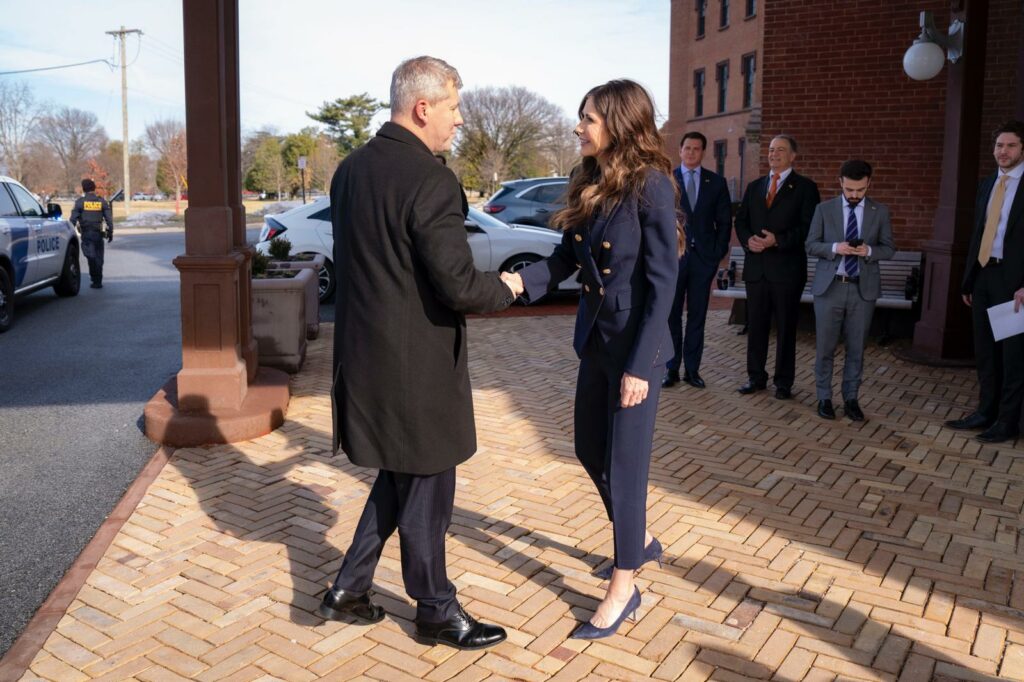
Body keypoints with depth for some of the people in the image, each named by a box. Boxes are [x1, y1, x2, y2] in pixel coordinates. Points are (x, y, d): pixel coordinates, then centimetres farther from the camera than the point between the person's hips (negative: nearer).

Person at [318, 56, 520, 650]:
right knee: (427, 490, 9)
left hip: (364, 351, 8)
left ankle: (349, 589, 31)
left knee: (400, 476, 24)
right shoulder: (429, 179, -20)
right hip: (416, 363, -8)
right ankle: (437, 612, 27)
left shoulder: (351, 168, 7)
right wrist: (506, 288, -3)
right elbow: (459, 286, -24)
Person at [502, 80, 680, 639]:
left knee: (623, 461, 2)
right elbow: (567, 257, 7)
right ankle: (640, 540, 41)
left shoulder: (651, 185, -16)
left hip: (636, 345, -8)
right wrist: (521, 280, -13)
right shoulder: (589, 185, 6)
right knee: (590, 449, 18)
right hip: (595, 339, 8)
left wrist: (640, 366, -20)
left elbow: (663, 281, -17)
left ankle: (623, 587, 20)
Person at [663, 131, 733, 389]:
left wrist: (718, 253, 0)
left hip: (704, 258, 1)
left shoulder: (716, 182, 8)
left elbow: (725, 221, 8)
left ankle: (692, 369, 12)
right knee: (671, 315, 2)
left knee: (697, 316, 5)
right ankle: (672, 368, 11)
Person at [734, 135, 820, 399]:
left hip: (787, 268, -4)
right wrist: (748, 239, -7)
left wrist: (778, 241, -19)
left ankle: (783, 382, 12)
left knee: (786, 327, 3)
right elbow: (741, 221, 14)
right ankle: (756, 377, 18)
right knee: (756, 325, 8)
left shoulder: (805, 187, 1)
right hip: (756, 266, 4)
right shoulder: (754, 186, 16)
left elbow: (808, 227, -8)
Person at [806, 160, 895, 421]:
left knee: (856, 348, 6)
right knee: (825, 347, 3)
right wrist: (834, 248, -18)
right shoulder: (824, 209, 3)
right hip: (829, 286, -1)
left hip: (863, 289, 1)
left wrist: (869, 251, -15)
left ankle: (851, 398, 17)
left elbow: (889, 248, 6)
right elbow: (811, 245, 1)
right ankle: (824, 398, 15)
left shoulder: (880, 212, 6)